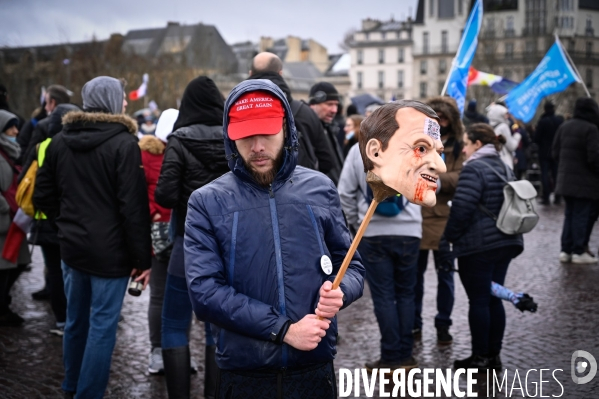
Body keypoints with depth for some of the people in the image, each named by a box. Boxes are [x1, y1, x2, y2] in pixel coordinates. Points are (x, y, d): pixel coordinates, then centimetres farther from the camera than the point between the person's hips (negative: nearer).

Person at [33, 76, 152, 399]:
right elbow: (134, 208, -17)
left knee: (76, 320, 20)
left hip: (72, 247, 7)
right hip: (110, 251, -7)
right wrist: (142, 258, -13)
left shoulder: (60, 141, 6)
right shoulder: (123, 144, -13)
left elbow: (42, 196, 11)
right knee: (102, 327, 2)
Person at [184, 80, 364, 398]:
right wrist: (284, 330, -18)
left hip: (315, 371, 2)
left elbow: (352, 266, 9)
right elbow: (205, 291, -13)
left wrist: (340, 292, -14)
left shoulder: (320, 189, 3)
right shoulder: (207, 202, -4)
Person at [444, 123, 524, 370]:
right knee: (494, 299, 13)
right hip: (505, 243, 8)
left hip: (478, 247, -8)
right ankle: (494, 355, 19)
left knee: (478, 301, 0)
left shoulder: (474, 168, -13)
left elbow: (462, 208, -19)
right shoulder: (505, 168, 14)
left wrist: (450, 236, -6)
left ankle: (480, 357, 6)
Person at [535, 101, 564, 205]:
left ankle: (546, 197, -4)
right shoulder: (560, 120, -2)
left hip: (544, 152, -3)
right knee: (556, 174, 10)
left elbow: (537, 138, -12)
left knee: (545, 174, 1)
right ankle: (557, 197, 11)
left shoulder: (542, 121, -14)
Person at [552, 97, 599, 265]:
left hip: (566, 180, 7)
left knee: (570, 214, 14)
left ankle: (565, 250, 15)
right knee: (583, 215, 0)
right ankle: (578, 252, 3)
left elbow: (555, 152, 11)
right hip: (585, 181, -7)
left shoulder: (564, 127, 6)